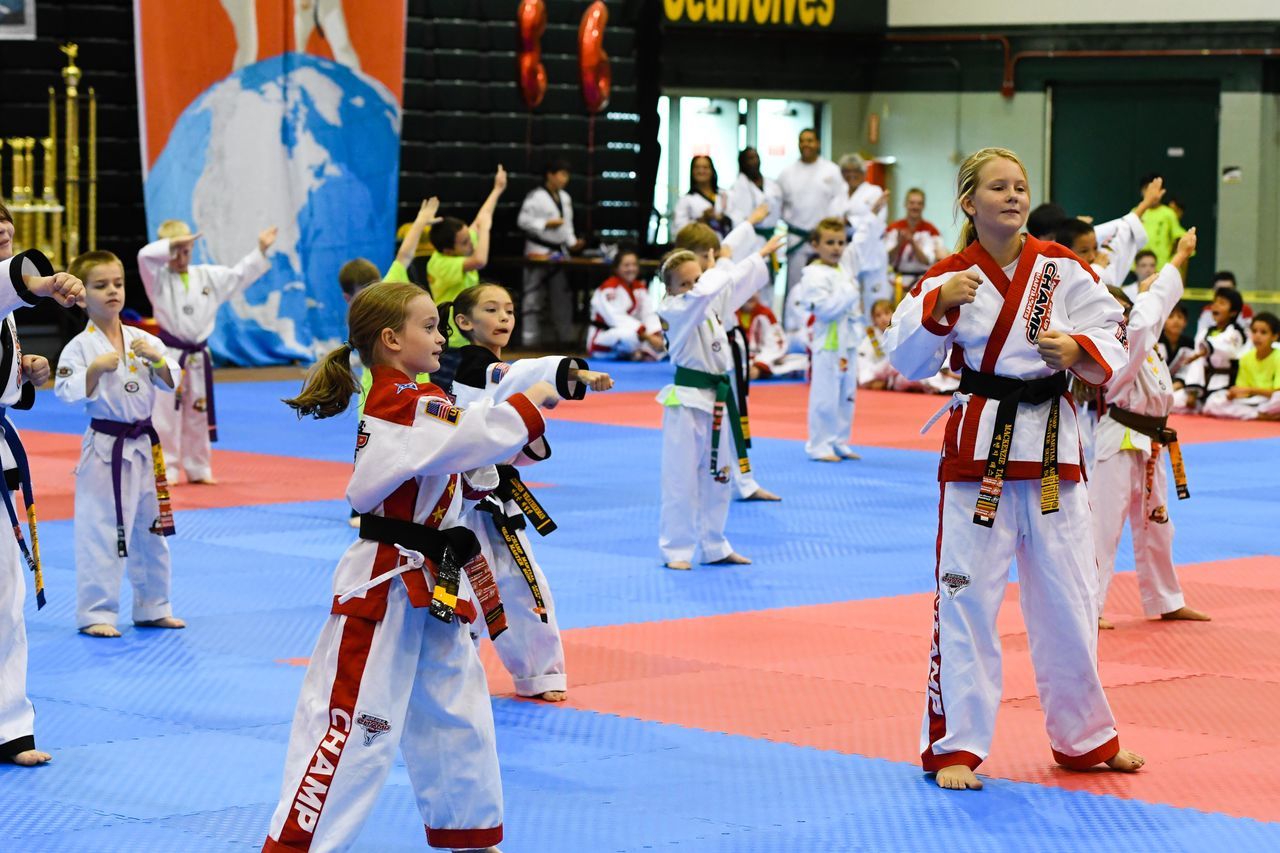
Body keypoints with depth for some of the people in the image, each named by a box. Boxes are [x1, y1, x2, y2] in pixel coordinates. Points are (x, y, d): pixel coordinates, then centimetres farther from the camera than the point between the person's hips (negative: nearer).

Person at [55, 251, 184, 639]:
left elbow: (171, 383, 4)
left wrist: (157, 358, -14)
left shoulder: (143, 339, 5)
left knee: (151, 529, 15)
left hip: (144, 447, 5)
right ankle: (95, 613, 4)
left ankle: (152, 607, 28)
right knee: (100, 533, -4)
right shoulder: (80, 346, -9)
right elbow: (68, 392, -15)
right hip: (104, 449, -5)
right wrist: (96, 369, -27)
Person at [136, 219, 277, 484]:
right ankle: (164, 470, 1)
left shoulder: (208, 276, 7)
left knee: (197, 415, 13)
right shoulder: (158, 278, -6)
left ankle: (198, 469, 24)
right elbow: (145, 256, -23)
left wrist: (261, 251, 5)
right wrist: (173, 243, -27)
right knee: (166, 416, -5)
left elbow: (239, 275, 12)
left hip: (198, 357, 5)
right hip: (169, 356, -5)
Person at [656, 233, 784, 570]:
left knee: (717, 476, 14)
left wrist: (763, 253, 25)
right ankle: (676, 550, 4)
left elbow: (739, 280, 23)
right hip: (687, 402, -8)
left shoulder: (712, 305, 9)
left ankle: (715, 547, 24)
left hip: (718, 400, 8)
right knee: (681, 479, -4)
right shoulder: (673, 311, -13)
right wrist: (717, 269, -14)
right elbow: (703, 293, -30)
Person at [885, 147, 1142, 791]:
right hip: (979, 444, -2)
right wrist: (938, 306, -20)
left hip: (1053, 446, 2)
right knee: (965, 598, -3)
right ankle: (954, 747, 7)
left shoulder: (1061, 268, 2)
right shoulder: (950, 276, -2)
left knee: (1070, 599, 11)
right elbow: (907, 361, -6)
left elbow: (1112, 341, 3)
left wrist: (1078, 350, -18)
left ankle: (1085, 738, 28)